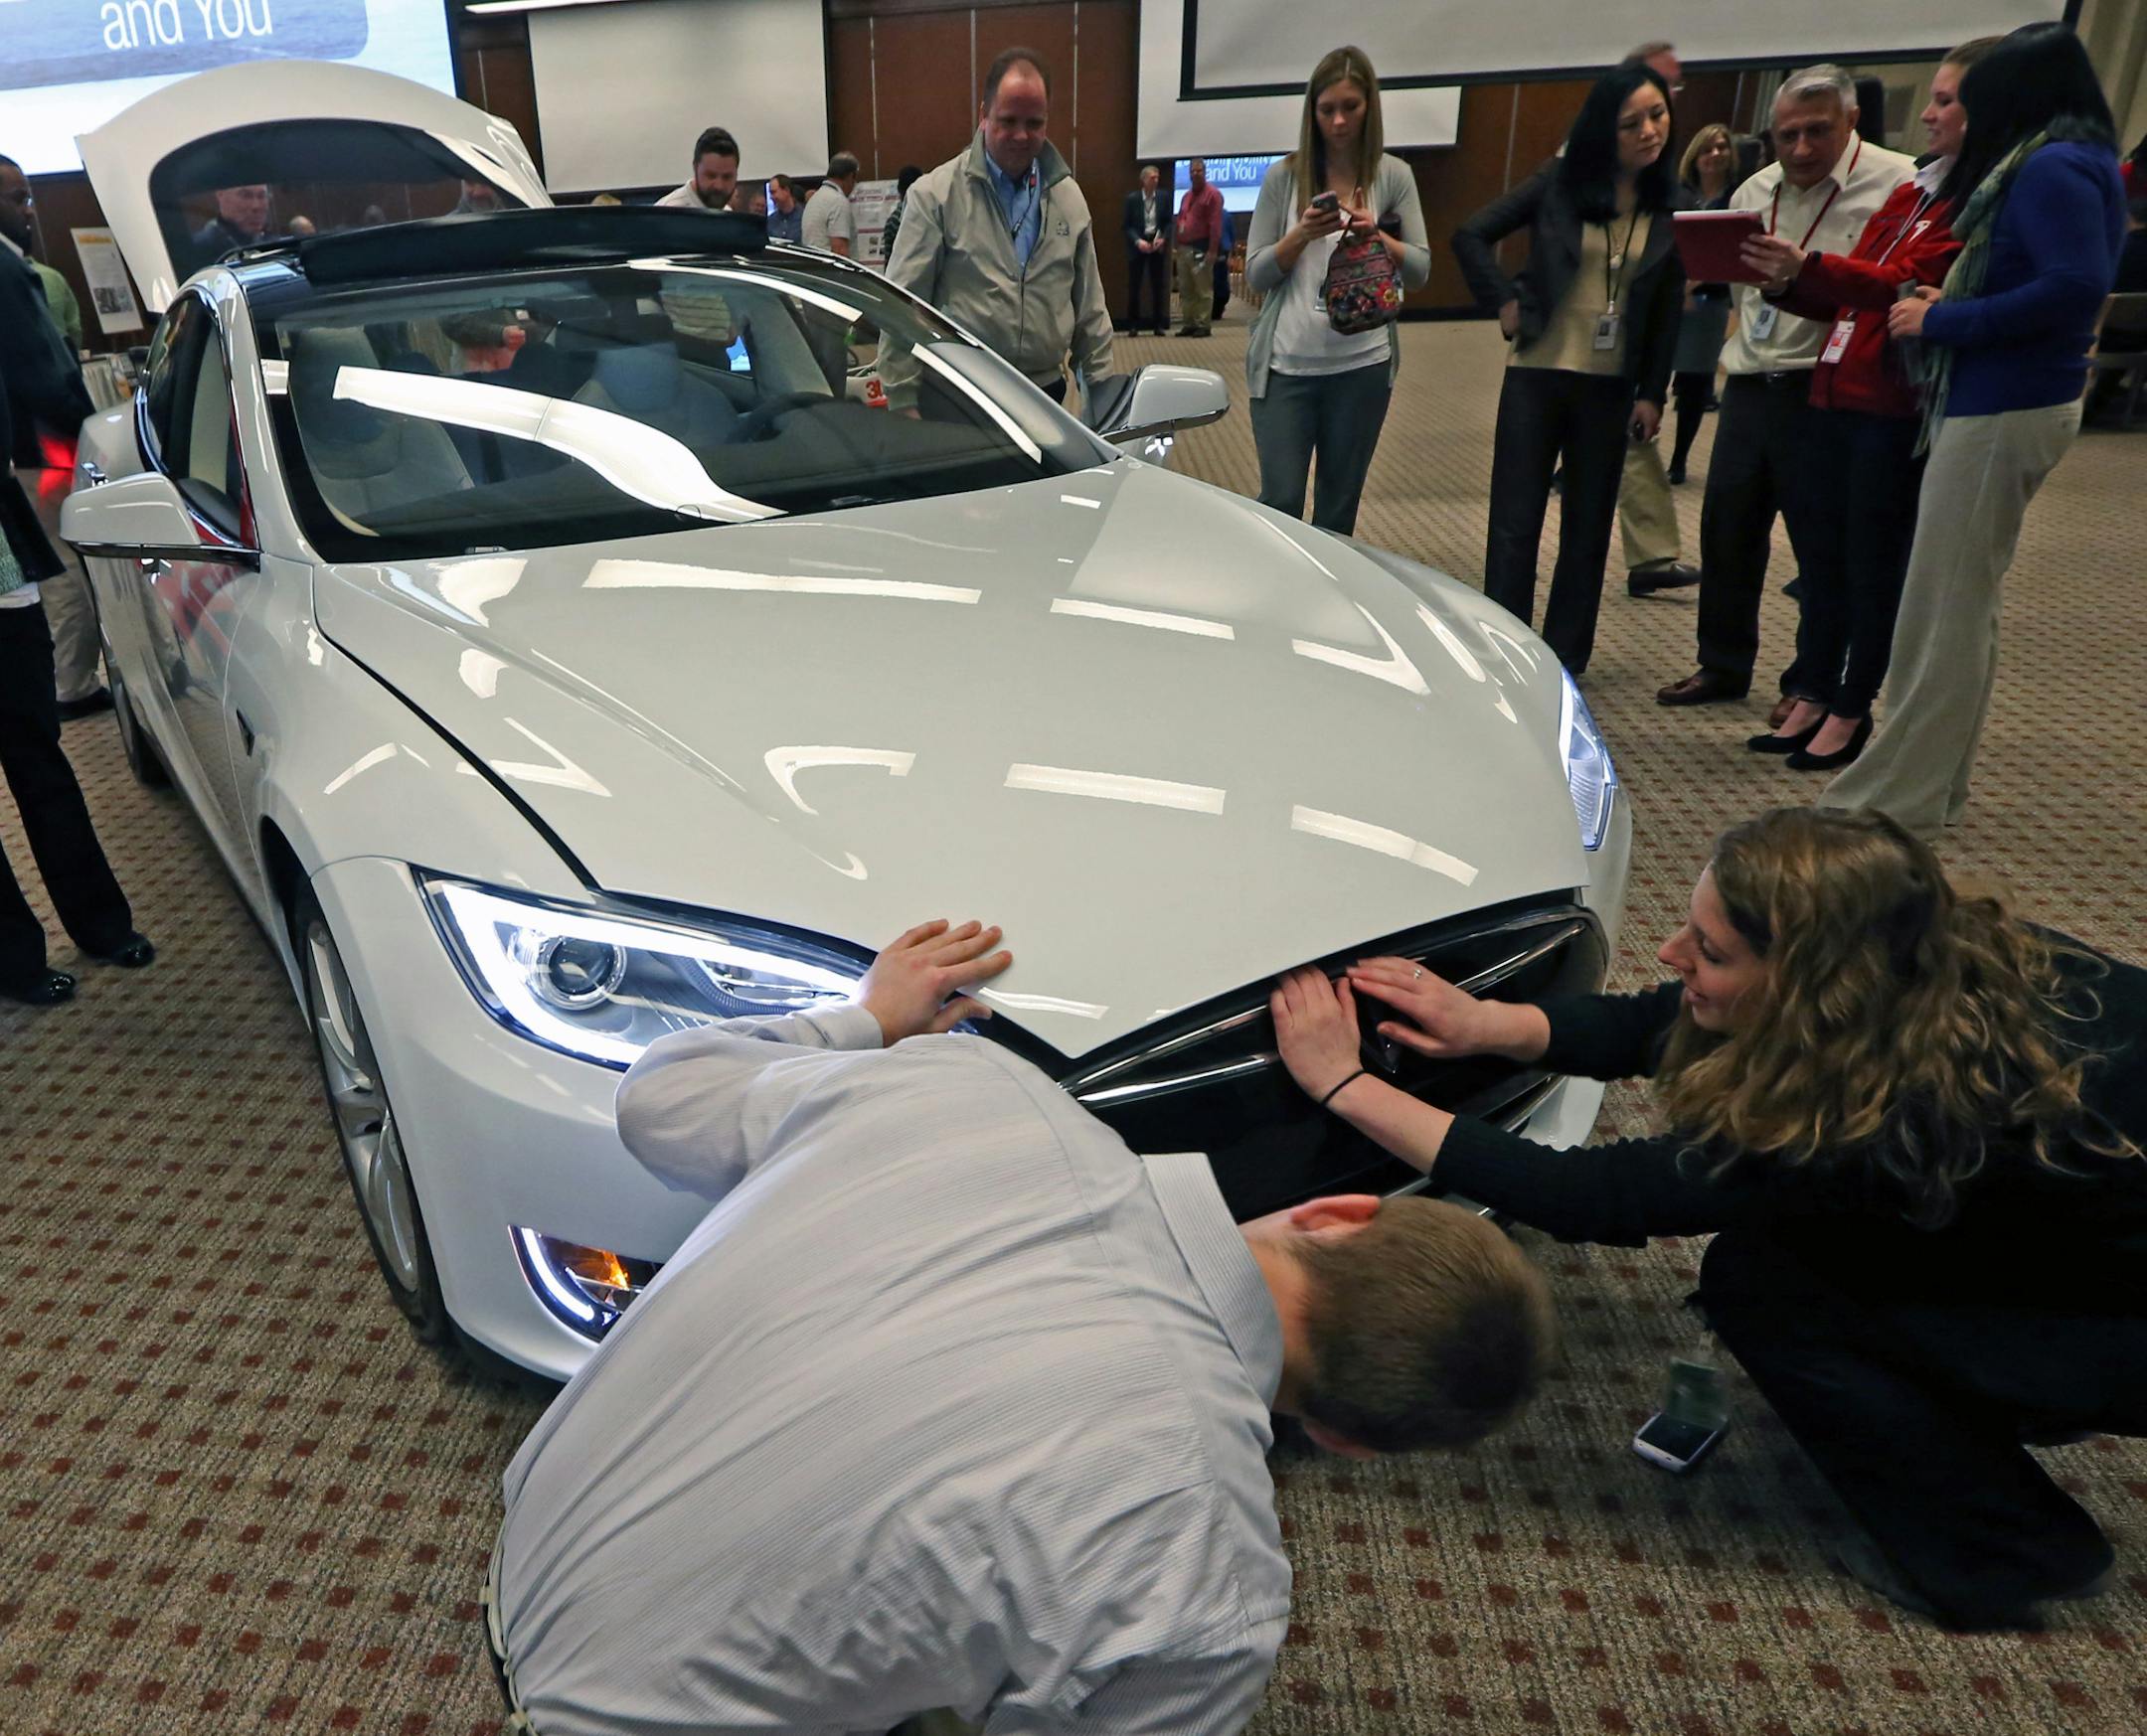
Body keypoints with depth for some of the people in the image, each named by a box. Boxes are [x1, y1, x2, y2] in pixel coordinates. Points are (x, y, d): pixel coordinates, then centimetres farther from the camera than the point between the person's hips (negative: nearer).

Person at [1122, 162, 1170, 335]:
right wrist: (1138, 241, -16)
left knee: (1158, 285, 4)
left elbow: (1168, 222, 6)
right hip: (1138, 245, -2)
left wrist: (1163, 239, -10)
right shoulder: (1132, 198, -3)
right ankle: (1133, 325, 8)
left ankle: (1159, 325, 10)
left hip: (1157, 244, 2)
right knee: (1134, 285, 0)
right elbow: (1128, 225, -3)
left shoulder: (1163, 197, 2)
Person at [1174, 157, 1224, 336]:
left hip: (1201, 249, -8)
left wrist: (1212, 251, -18)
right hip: (1184, 249, 8)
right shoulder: (1187, 195, 18)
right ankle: (1188, 323, 16)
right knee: (1185, 290, 10)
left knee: (1203, 290, -5)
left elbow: (1215, 225, -12)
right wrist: (1177, 246, 13)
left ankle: (1203, 325, -2)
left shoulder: (1212, 194, -5)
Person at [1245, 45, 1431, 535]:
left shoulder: (1394, 175, 4)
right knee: (1281, 502, -4)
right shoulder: (1283, 175, 2)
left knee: (1339, 507, 8)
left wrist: (1376, 236, -14)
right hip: (1287, 364, -1)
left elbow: (1421, 272, 4)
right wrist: (1302, 234, -16)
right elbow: (1255, 275, 1)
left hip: (1362, 365, 1)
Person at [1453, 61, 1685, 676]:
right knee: (1515, 524, -2)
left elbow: (1667, 310, 7)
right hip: (1538, 375, -2)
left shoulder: (1671, 208, 3)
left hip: (1610, 387, 2)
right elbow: (1472, 235, 0)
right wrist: (1504, 302, -7)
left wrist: (1652, 394, 2)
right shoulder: (1561, 182, -3)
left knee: (1588, 529, 7)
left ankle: (1564, 660, 17)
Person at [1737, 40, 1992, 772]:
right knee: (1822, 552, 10)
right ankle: (1813, 697, 18)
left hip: (1898, 408, -8)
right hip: (1838, 391, 8)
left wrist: (1809, 266, -30)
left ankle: (1851, 712, 9)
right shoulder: (1911, 191, 17)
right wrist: (1786, 285, 3)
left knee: (1874, 561, 0)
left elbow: (1908, 284, -21)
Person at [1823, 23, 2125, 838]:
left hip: (2003, 410, -10)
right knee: (1960, 604, 13)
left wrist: (1944, 322, -17)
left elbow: (2078, 285, -24)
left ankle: (1896, 797, 1)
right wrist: (1947, 310, 7)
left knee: (1945, 608, -6)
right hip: (1995, 401, 10)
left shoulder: (2052, 169, -13)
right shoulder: (2047, 166, 16)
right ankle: (1933, 782, 22)